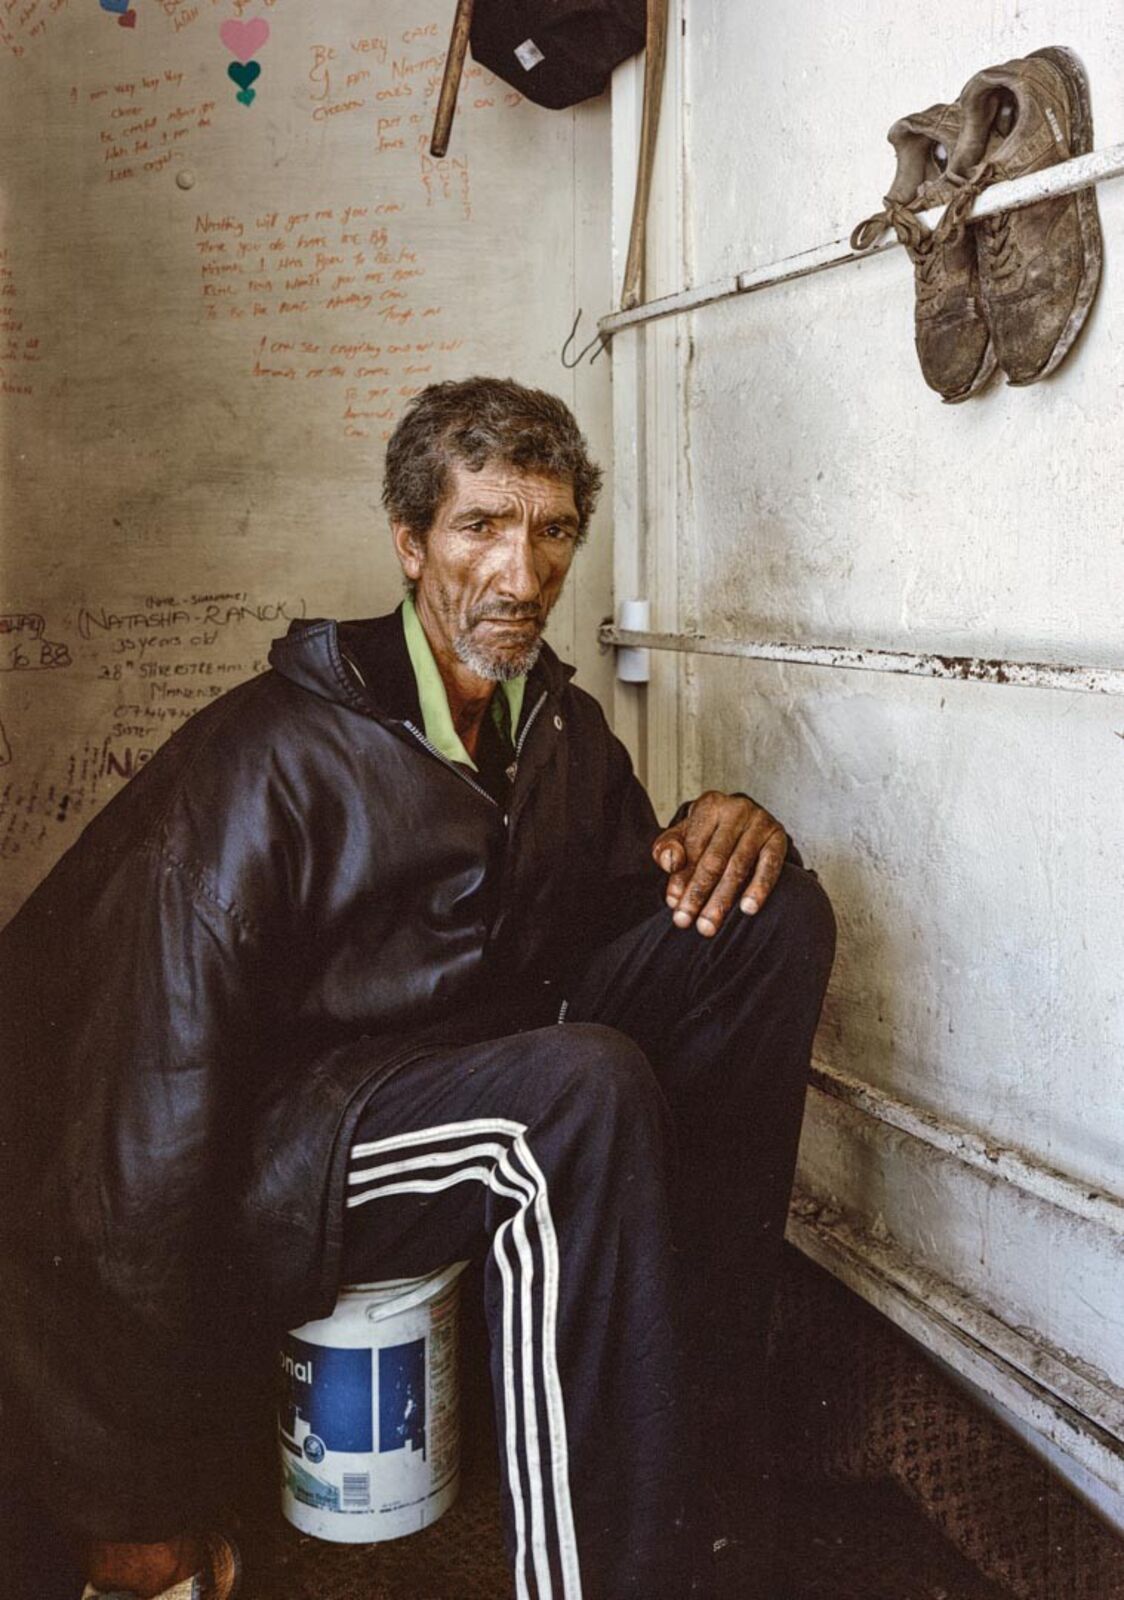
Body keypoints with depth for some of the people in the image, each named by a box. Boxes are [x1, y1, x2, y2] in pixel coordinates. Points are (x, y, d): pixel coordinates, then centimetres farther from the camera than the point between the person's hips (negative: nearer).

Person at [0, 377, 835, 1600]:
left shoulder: (560, 729, 4)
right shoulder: (272, 757, -19)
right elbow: (153, 1122, -20)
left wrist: (717, 830, -11)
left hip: (475, 1076, 7)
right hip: (272, 1165, -7)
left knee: (776, 918, -8)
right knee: (585, 1089, -36)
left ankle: (698, 1408, -7)